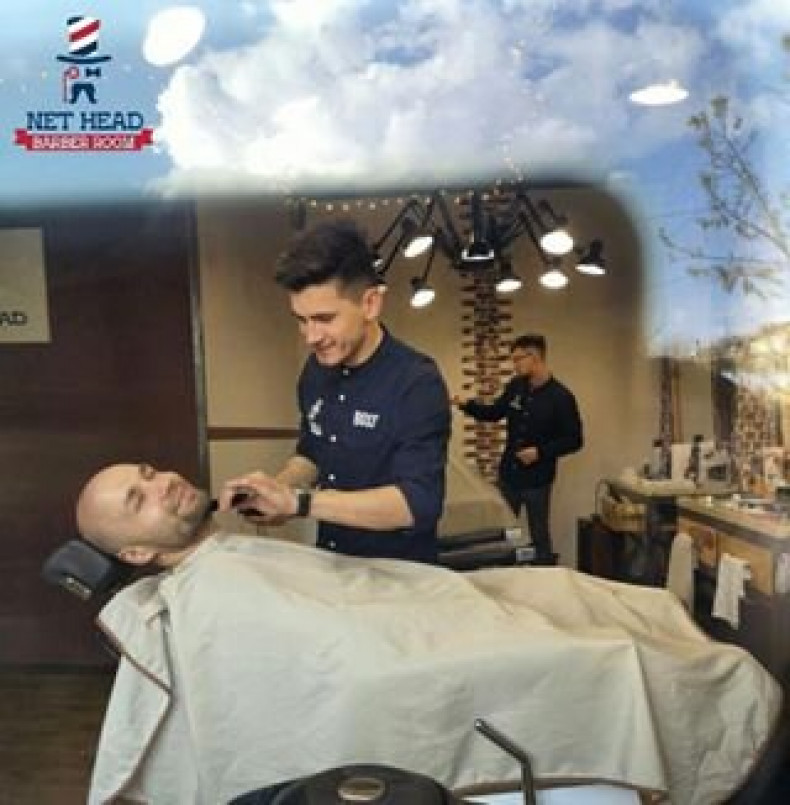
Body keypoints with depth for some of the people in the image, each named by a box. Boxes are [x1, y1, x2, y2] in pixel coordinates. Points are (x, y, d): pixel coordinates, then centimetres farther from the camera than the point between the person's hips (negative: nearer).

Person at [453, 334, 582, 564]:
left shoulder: (561, 397, -15)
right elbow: (494, 413, 13)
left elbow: (574, 440, -11)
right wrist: (466, 405, -3)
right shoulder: (515, 386, 1)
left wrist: (541, 452, -20)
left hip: (537, 481, -5)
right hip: (508, 475, 5)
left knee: (539, 536, 8)